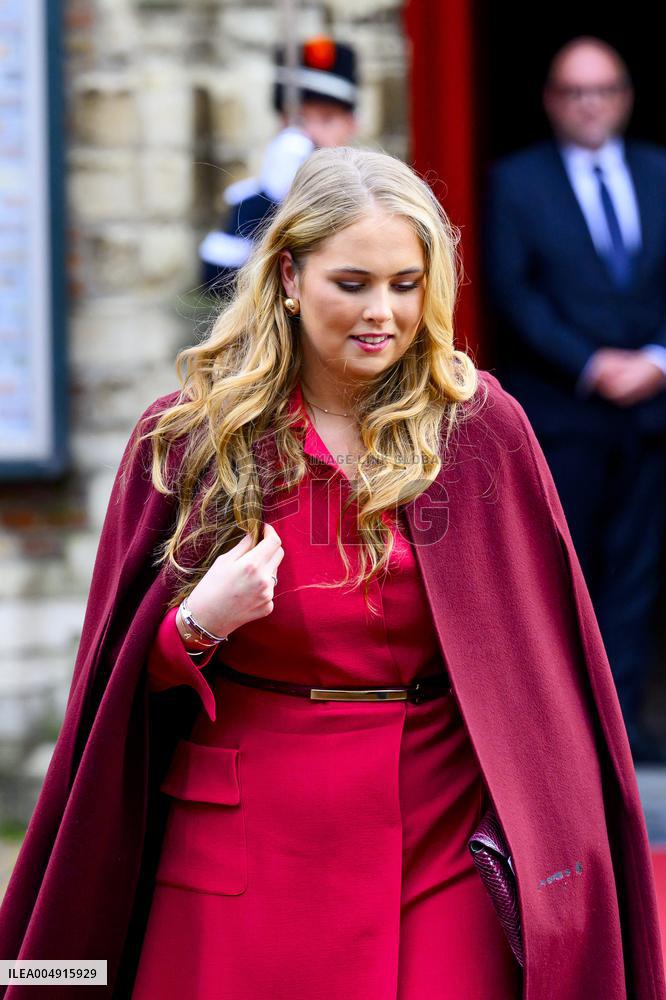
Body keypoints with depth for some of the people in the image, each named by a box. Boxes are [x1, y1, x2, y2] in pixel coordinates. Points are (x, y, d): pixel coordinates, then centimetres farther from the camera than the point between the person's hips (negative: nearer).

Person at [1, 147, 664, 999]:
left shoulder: (481, 430, -1)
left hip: (439, 833, 0)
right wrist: (197, 627, -15)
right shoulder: (188, 436, -1)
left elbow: (542, 662, 5)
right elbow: (121, 679, 5)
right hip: (244, 829, 0)